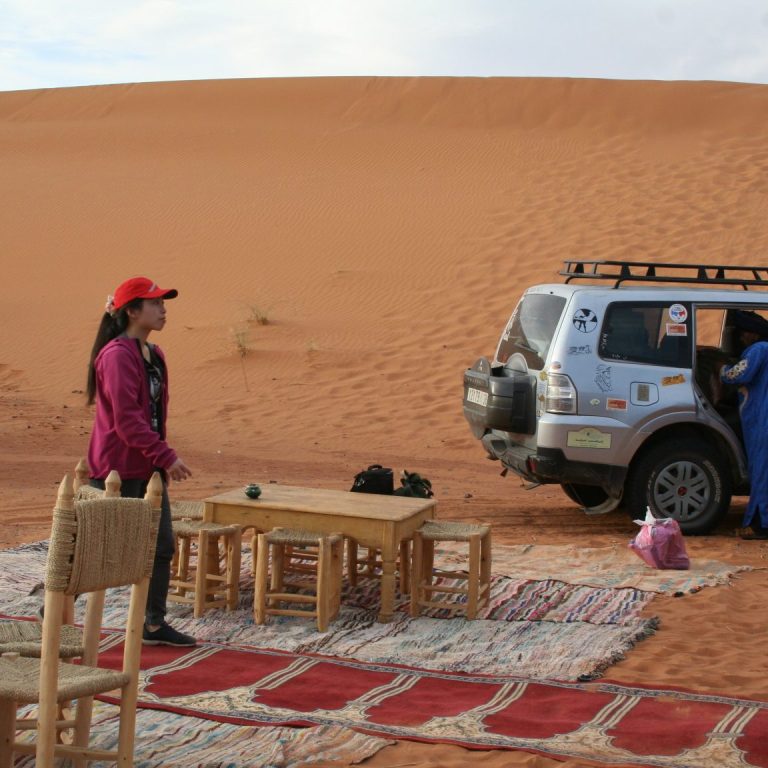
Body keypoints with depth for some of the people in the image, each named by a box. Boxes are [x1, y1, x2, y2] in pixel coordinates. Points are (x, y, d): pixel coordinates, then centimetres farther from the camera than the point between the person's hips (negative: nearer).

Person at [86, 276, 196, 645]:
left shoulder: (153, 354, 12)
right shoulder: (117, 355, -17)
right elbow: (126, 419, -22)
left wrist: (161, 458, 13)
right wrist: (166, 456, -22)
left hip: (147, 469, 9)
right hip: (118, 470, -9)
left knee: (161, 547, 8)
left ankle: (154, 624, 17)